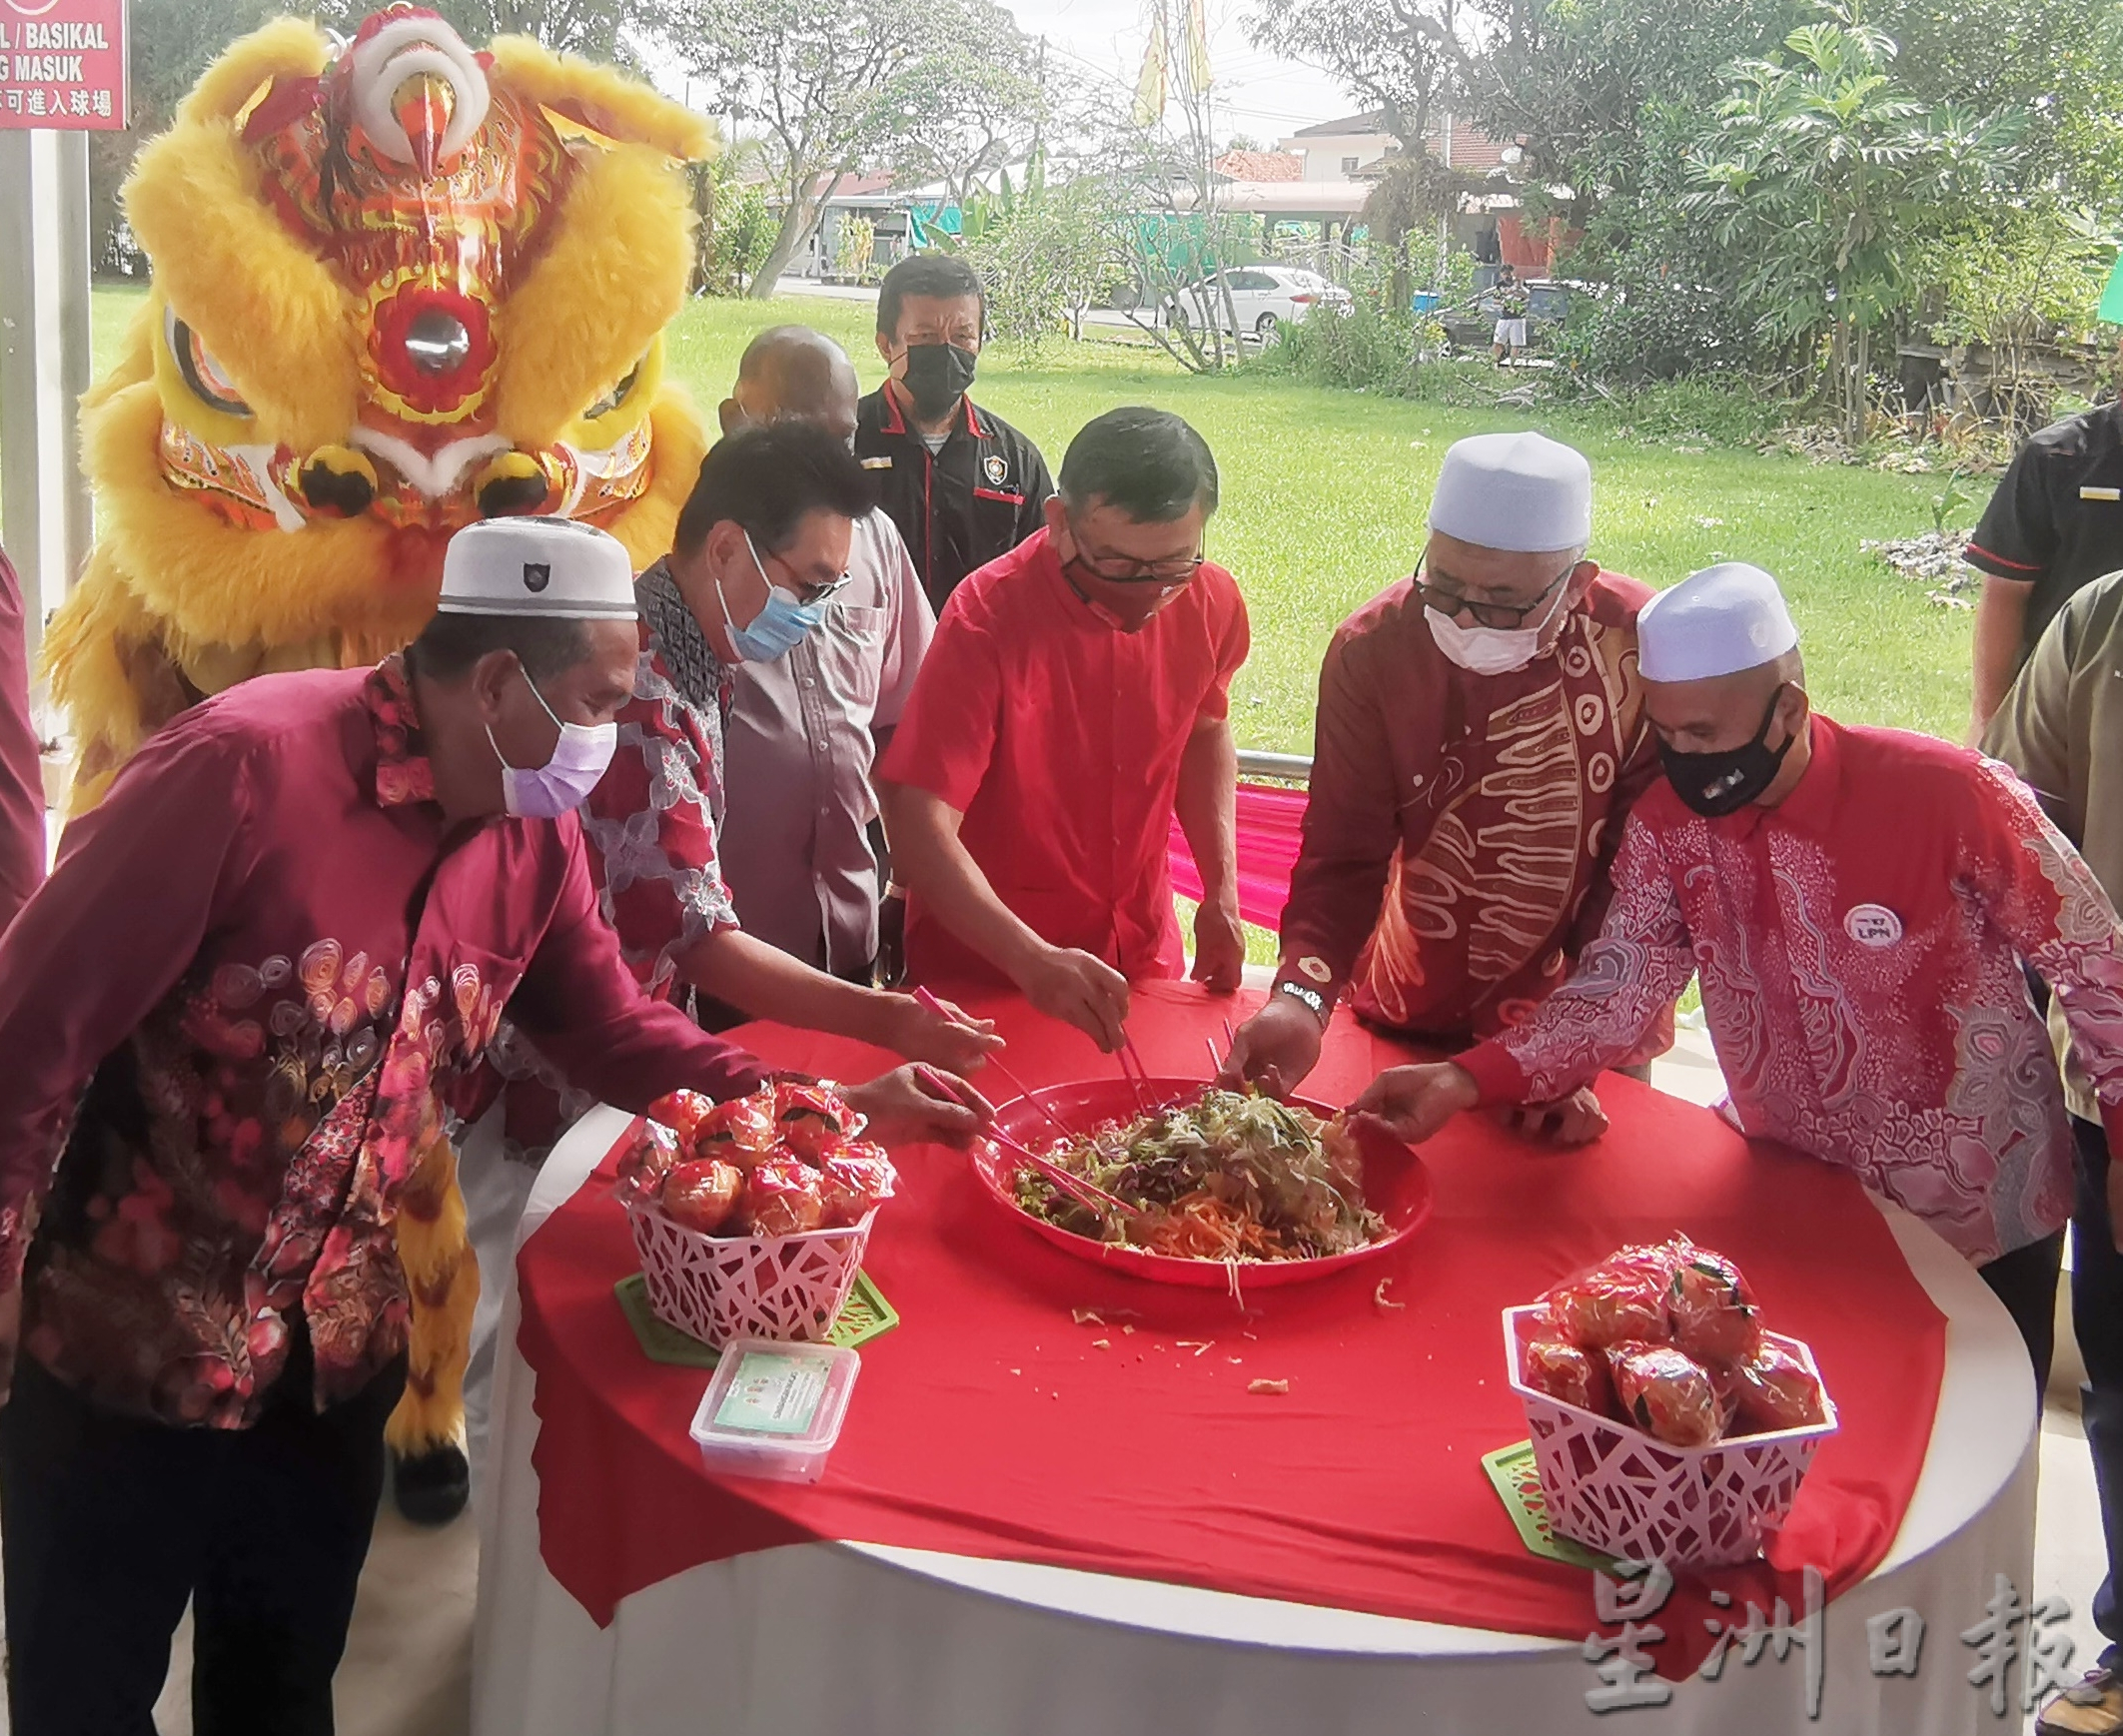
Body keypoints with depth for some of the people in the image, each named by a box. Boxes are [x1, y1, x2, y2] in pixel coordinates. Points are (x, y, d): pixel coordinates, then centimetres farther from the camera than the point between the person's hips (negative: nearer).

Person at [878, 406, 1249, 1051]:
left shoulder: (1211, 603, -9)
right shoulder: (988, 617, -25)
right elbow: (920, 827, -30)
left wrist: (1222, 892, 0)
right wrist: (1033, 961, -41)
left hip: (1143, 955, 5)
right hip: (981, 968, -4)